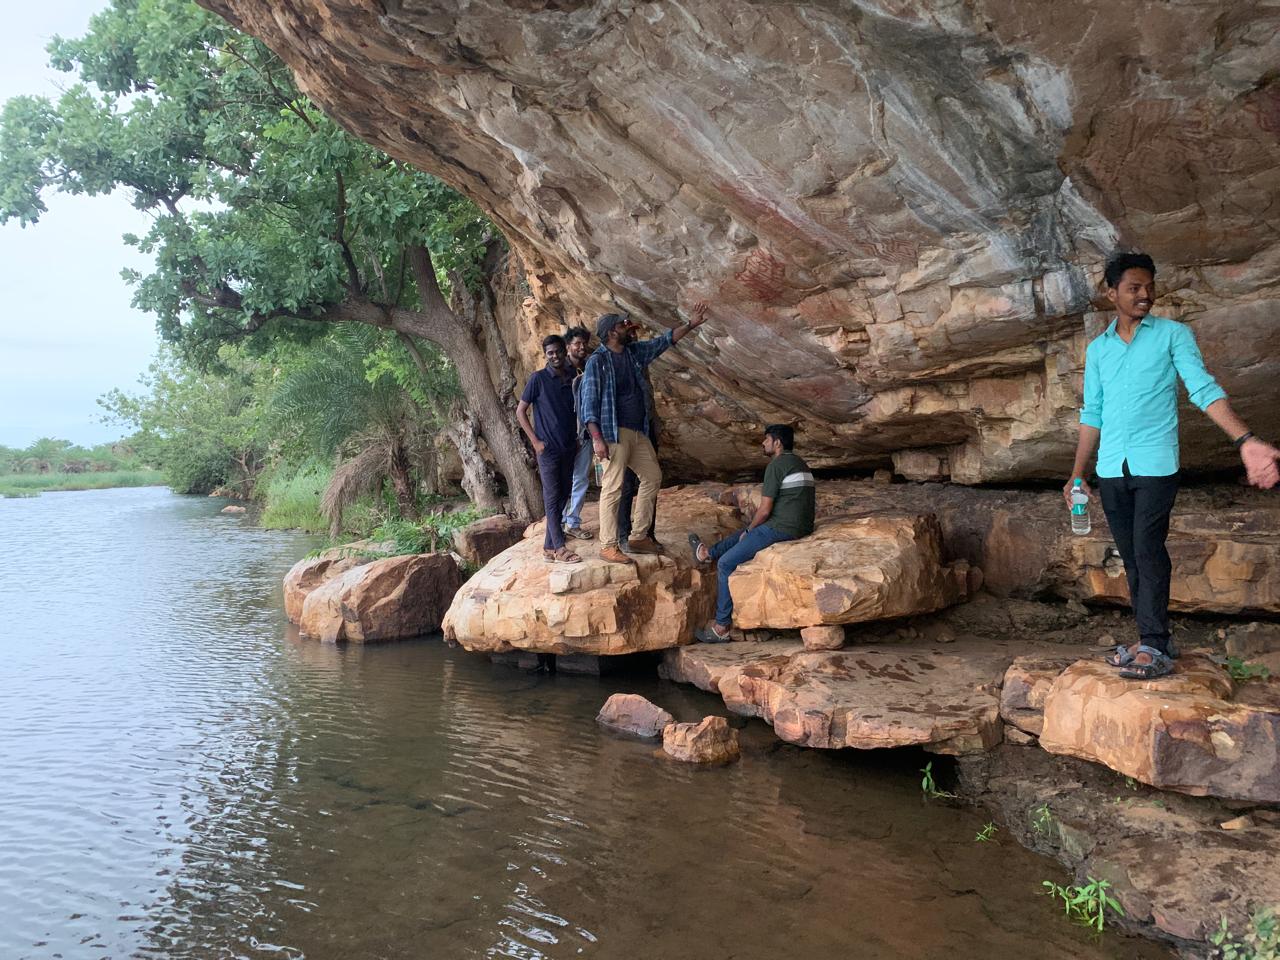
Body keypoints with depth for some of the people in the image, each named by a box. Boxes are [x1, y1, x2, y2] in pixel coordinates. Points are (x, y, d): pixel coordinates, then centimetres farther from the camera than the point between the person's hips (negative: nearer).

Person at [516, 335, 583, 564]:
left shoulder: (573, 380, 7)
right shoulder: (538, 379, -6)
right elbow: (520, 411, -3)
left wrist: (577, 439, 8)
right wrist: (535, 441, -9)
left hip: (569, 450, 6)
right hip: (548, 449, -5)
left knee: (562, 498, 8)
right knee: (552, 498, -4)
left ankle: (549, 546, 17)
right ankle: (559, 548, -3)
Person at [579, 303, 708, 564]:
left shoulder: (635, 352, 11)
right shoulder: (597, 361, -10)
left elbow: (664, 341, 21)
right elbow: (589, 403, -14)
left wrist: (691, 324, 14)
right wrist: (597, 439, -21)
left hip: (638, 432, 9)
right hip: (614, 433, -8)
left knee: (652, 476, 13)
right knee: (613, 488, -8)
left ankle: (638, 537, 21)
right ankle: (608, 547, -2)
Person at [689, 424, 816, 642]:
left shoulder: (775, 466, -12)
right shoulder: (800, 464, 17)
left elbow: (764, 510, -15)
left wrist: (749, 531, 5)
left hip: (781, 528, -9)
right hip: (802, 526, 9)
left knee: (726, 563, -3)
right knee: (745, 532, 33)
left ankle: (722, 627, 1)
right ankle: (709, 553, 55)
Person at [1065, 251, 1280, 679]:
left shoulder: (1173, 335, 2)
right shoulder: (1097, 349, 13)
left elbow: (1203, 388, -7)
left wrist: (1245, 441, -20)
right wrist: (1078, 474, 13)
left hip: (1155, 464, -4)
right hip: (1111, 469, 4)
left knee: (1148, 552, -10)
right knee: (1131, 557, 6)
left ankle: (1154, 647, -5)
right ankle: (1152, 641, 14)